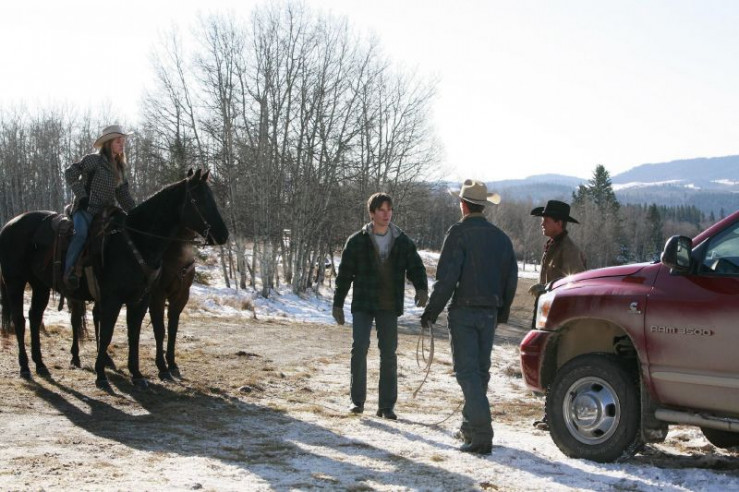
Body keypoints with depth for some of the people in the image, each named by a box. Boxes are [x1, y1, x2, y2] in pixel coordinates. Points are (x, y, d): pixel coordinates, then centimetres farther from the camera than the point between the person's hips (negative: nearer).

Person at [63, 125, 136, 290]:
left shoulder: (119, 168, 18)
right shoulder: (93, 160, -4)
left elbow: (123, 195, 19)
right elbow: (70, 173, -8)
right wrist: (81, 196, -14)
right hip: (86, 209, -7)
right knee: (82, 233, -33)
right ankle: (69, 270, -33)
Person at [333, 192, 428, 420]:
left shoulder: (403, 242, 5)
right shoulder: (357, 241, 0)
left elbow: (416, 267, 6)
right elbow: (345, 273, 4)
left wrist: (421, 288, -14)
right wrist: (338, 303, 3)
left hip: (389, 307, 2)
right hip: (363, 305, -2)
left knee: (389, 354, 3)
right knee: (359, 348, -10)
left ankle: (386, 405, 11)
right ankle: (357, 400, 3)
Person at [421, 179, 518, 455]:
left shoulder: (459, 233, -10)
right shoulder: (500, 237, 12)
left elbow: (447, 277, -16)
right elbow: (511, 279, 15)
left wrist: (431, 311, -9)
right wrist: (502, 312, 25)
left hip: (464, 311, -7)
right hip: (489, 313, 7)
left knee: (468, 372, -7)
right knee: (480, 371, 17)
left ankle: (481, 437, -14)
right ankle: (470, 427, 28)